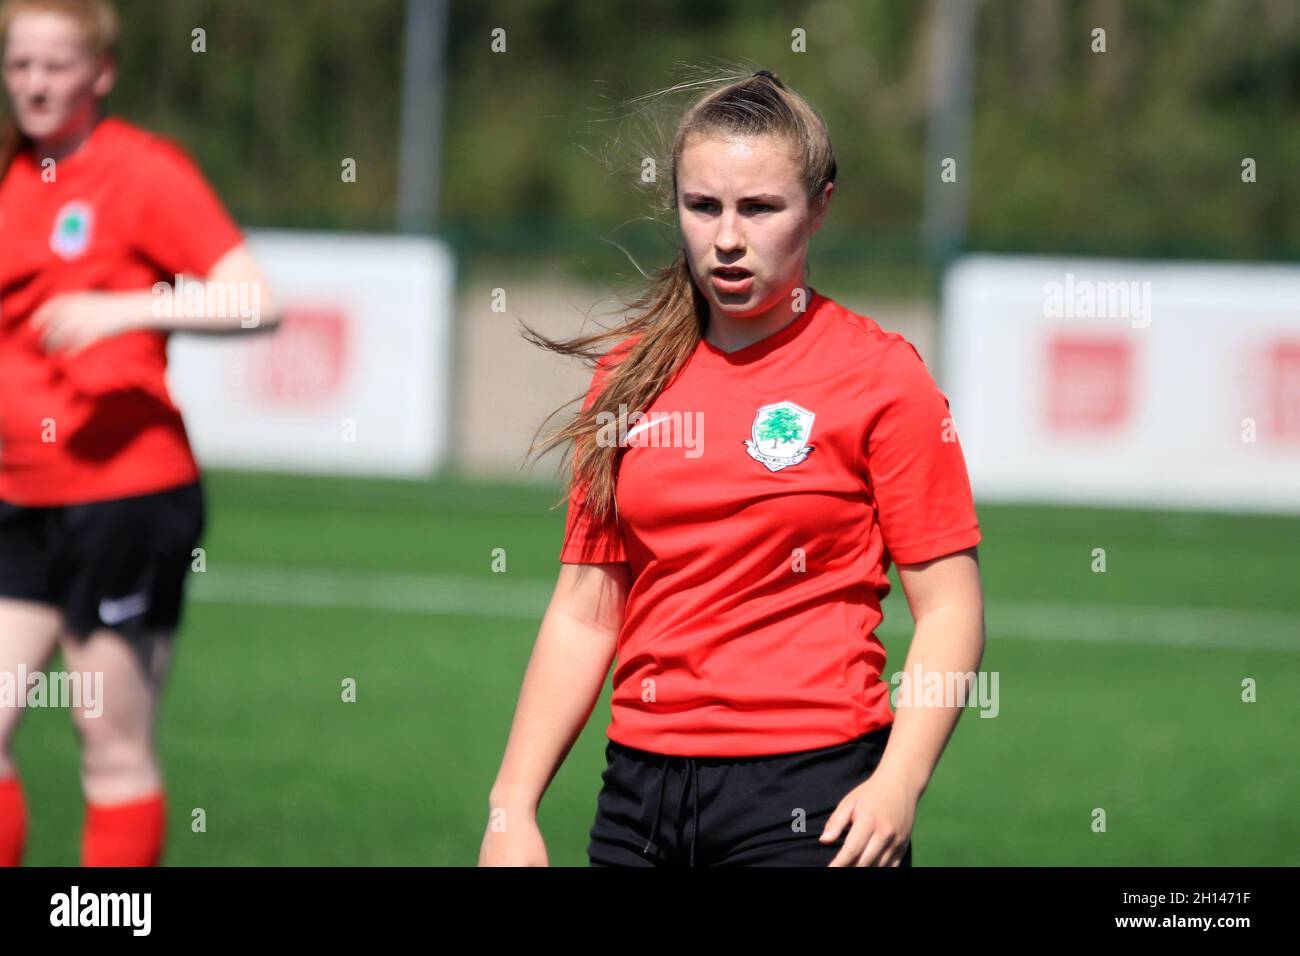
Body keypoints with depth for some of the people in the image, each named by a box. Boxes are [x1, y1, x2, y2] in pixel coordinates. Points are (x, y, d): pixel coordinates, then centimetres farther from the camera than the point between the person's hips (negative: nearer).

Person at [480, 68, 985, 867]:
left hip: (810, 798, -4)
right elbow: (584, 611, 12)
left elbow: (949, 608, -6)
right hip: (639, 795, 4)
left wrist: (897, 786, -19)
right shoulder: (630, 375, 10)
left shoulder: (878, 372, -2)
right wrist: (513, 806, 5)